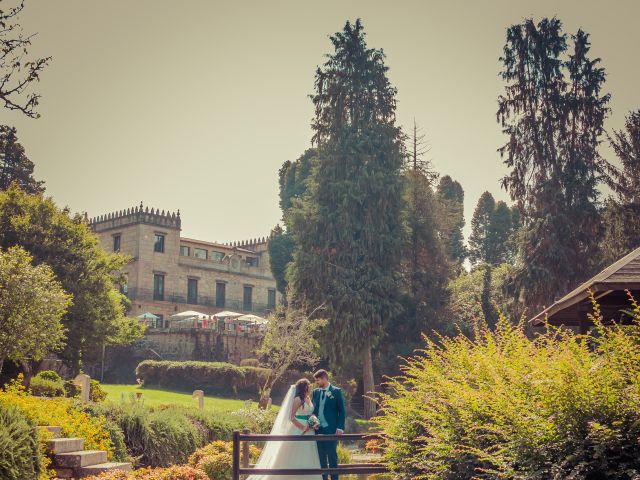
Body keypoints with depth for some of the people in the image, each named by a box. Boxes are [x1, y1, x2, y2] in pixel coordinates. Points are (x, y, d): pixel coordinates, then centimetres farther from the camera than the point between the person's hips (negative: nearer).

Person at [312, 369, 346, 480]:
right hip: (318, 429, 5)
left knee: (332, 456, -2)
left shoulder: (336, 391, -3)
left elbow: (342, 411, -4)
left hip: (331, 430, -5)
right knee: (321, 457, 8)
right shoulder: (316, 392, 12)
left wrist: (340, 427, -11)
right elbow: (313, 409, 16)